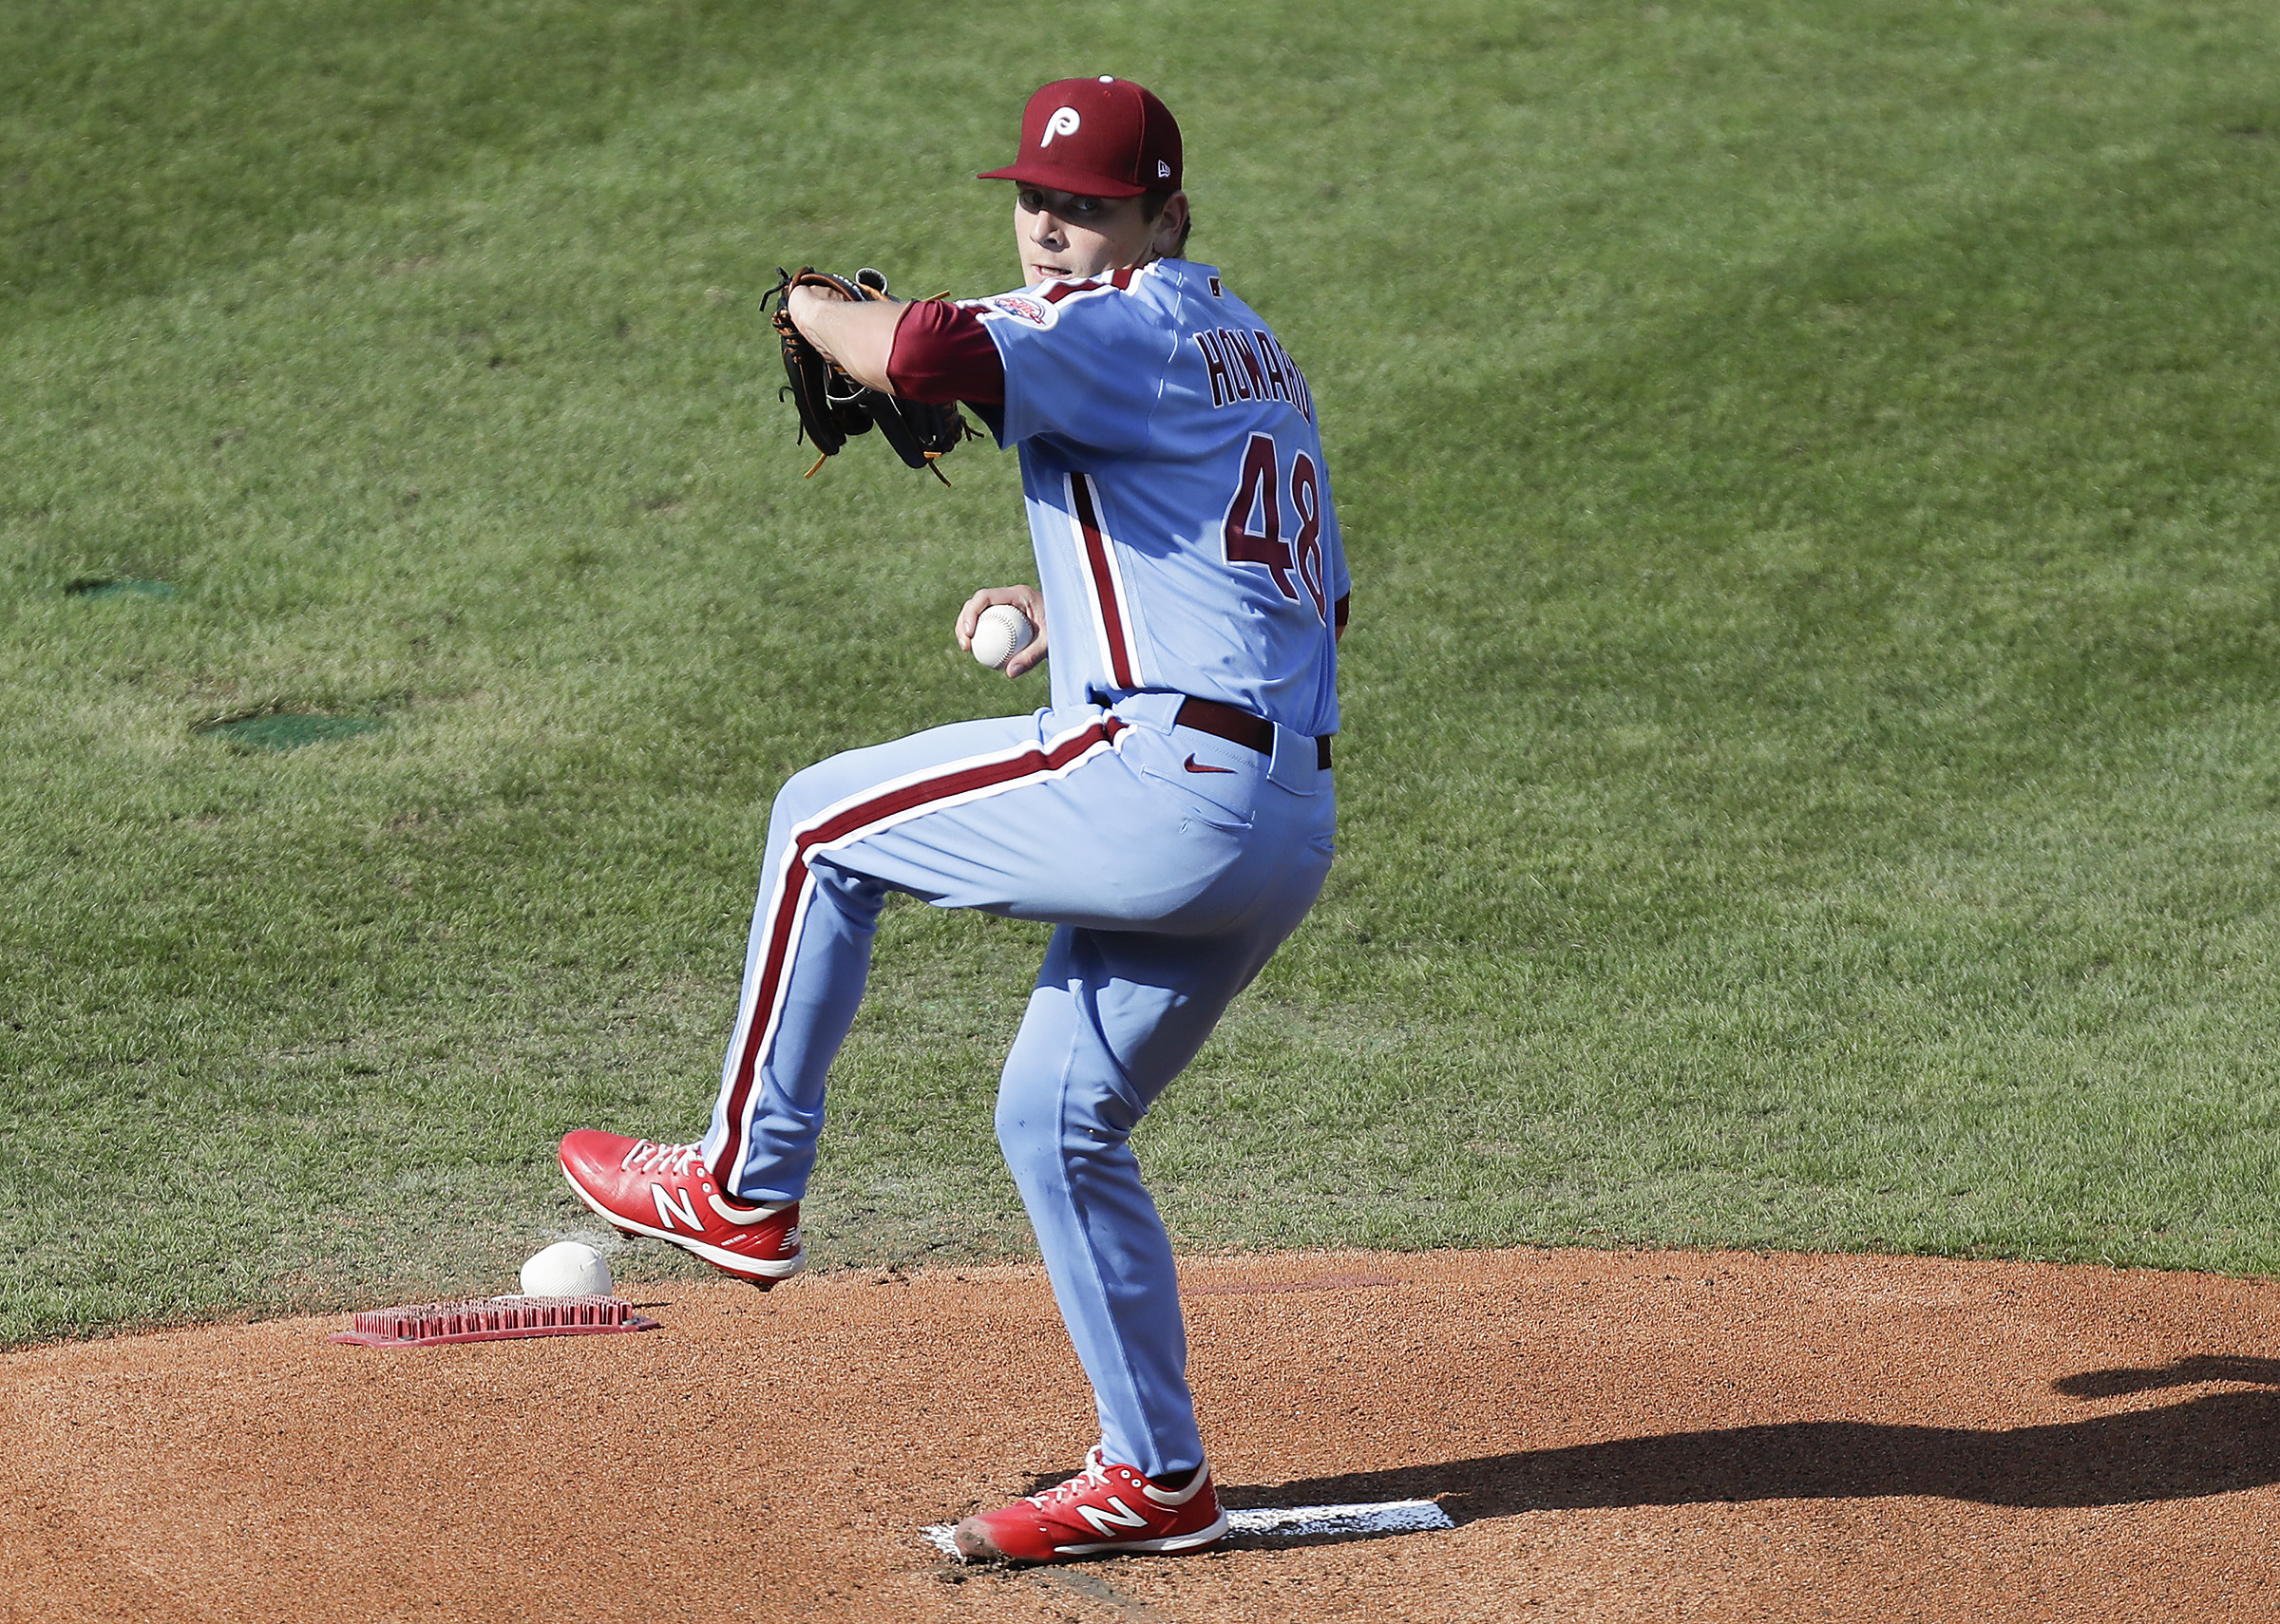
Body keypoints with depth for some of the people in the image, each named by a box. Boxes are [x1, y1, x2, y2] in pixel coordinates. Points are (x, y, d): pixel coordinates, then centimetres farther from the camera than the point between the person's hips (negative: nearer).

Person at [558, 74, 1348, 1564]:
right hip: (1291, 825, 10)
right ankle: (1158, 1479, 22)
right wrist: (1070, 608, 25)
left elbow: (921, 353, -25)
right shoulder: (1252, 354, 25)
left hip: (1169, 784, -10)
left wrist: (810, 306, -3)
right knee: (1058, 1122, 19)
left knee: (826, 824, 8)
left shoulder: (1126, 325, -6)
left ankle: (746, 1187, 17)